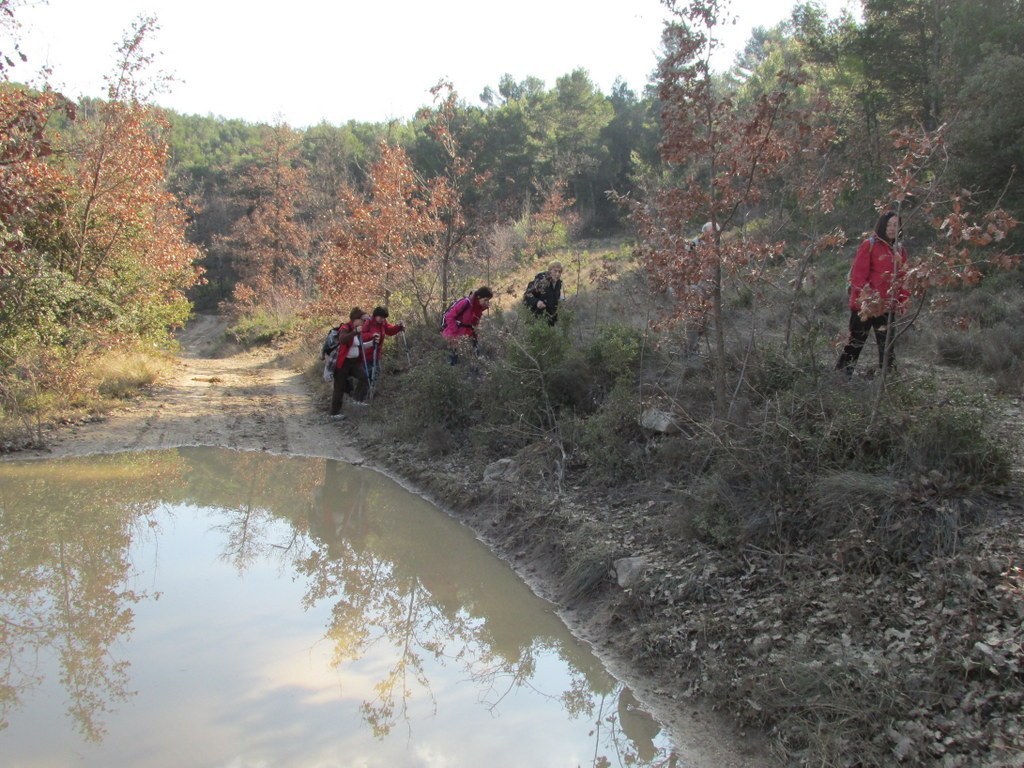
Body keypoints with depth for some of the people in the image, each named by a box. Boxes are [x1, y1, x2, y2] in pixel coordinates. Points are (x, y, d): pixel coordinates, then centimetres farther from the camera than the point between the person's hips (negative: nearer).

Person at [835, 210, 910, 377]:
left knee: (887, 346, 8)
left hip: (887, 307, 6)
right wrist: (866, 297, -20)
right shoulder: (869, 245, -6)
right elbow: (858, 274, -12)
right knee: (856, 343, 1)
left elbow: (903, 278, 18)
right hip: (866, 306, -6)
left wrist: (903, 299, 6)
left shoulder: (900, 250, 13)